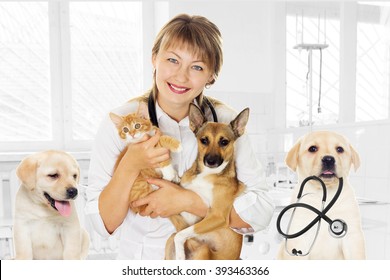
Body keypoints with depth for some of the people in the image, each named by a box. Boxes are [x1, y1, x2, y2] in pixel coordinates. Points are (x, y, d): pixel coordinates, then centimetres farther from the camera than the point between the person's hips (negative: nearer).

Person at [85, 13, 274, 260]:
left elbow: (261, 212, -8)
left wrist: (186, 200, -16)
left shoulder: (227, 122, -3)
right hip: (141, 256, 0)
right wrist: (130, 167, -20)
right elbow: (104, 224, -6)